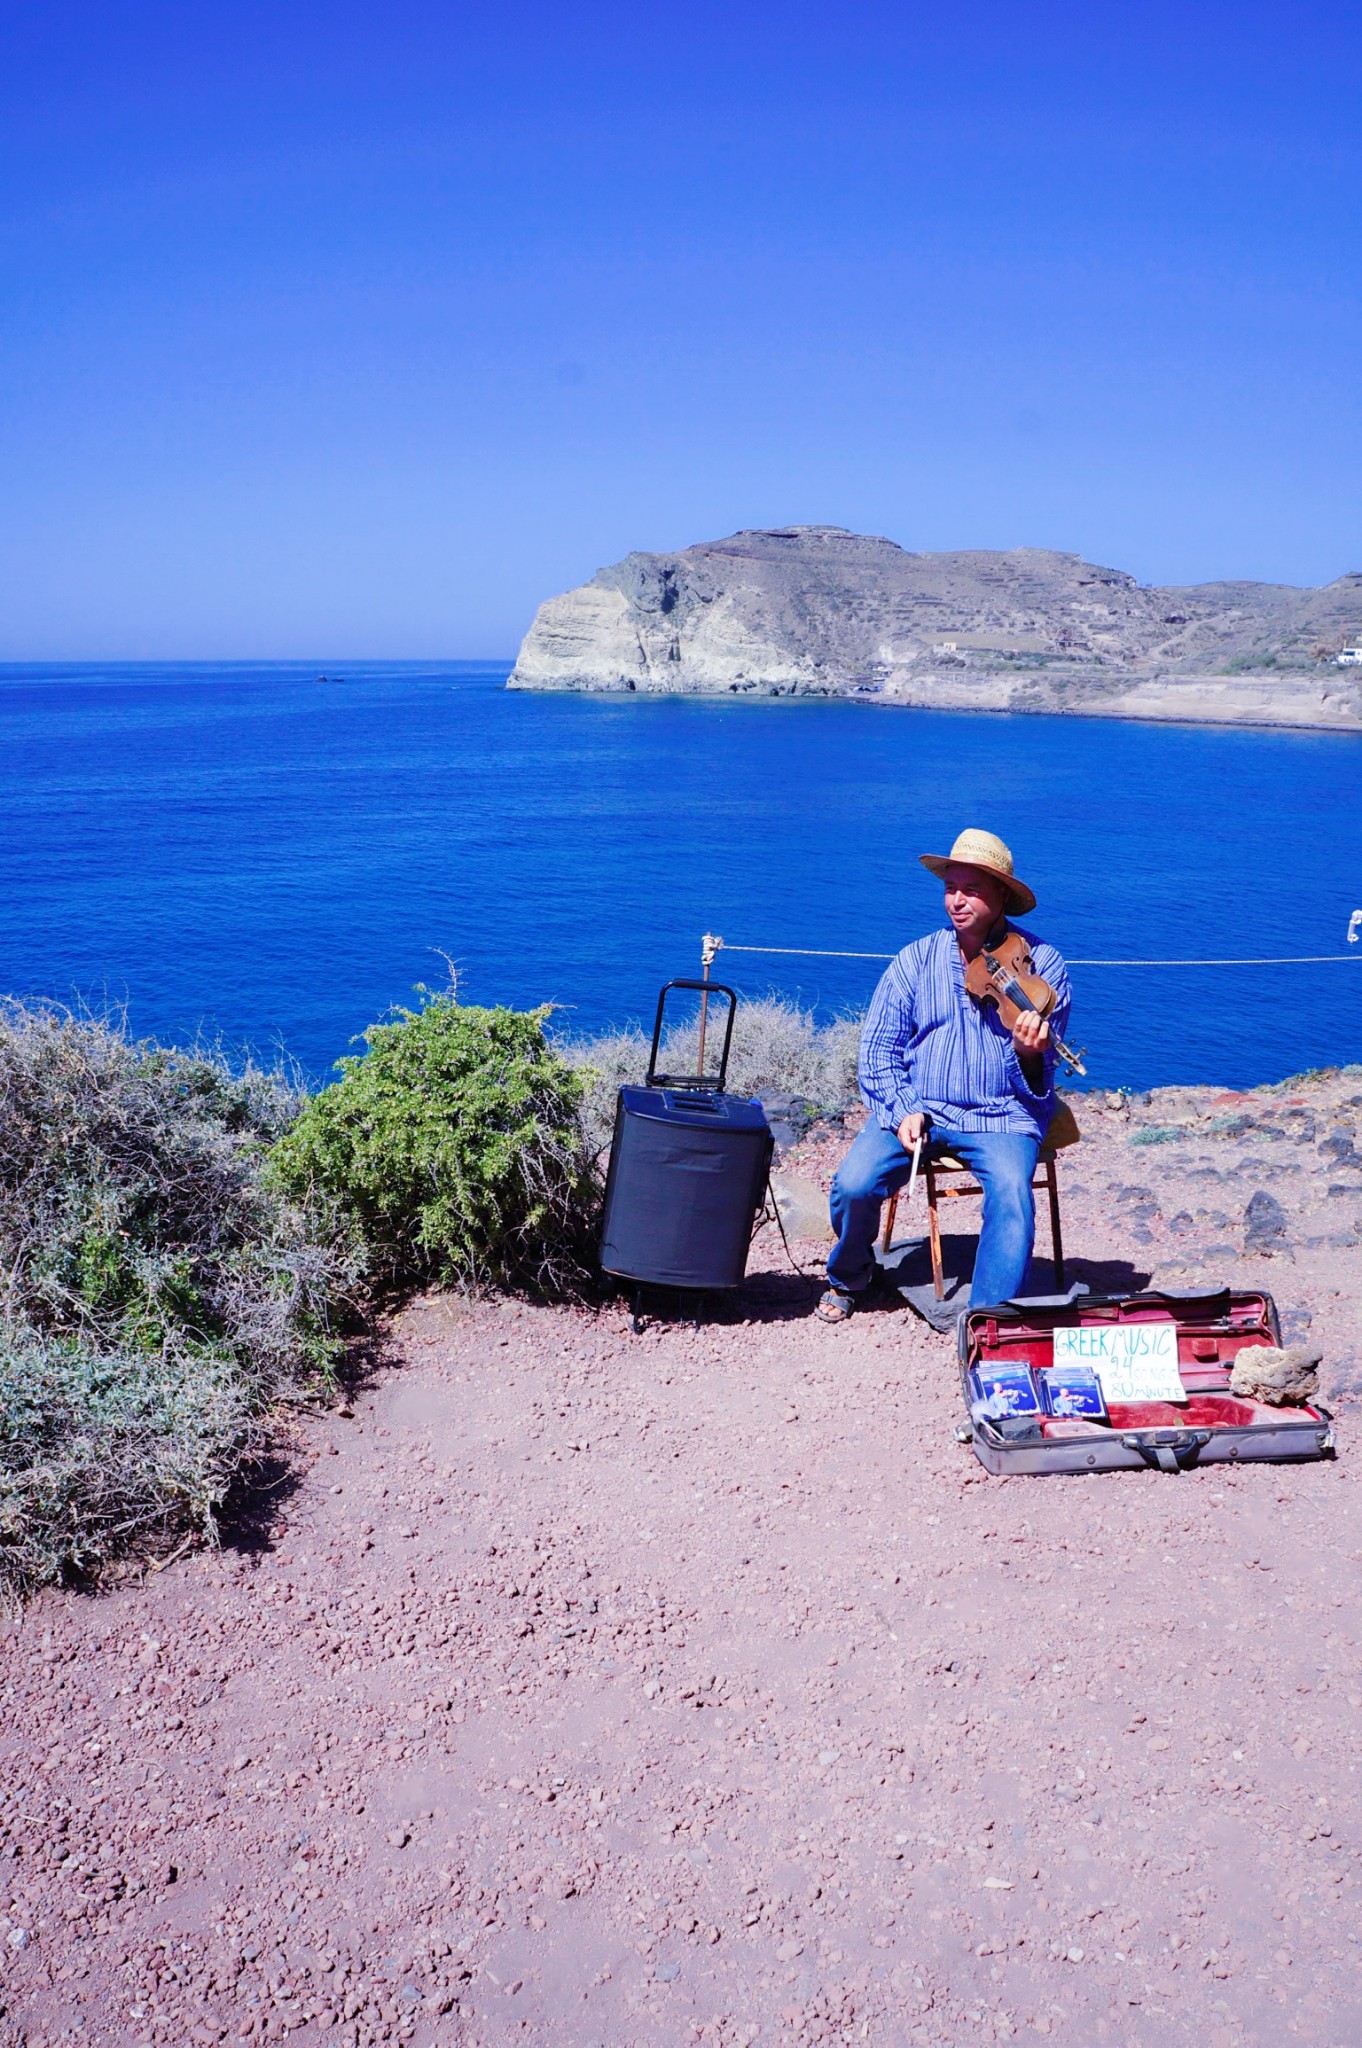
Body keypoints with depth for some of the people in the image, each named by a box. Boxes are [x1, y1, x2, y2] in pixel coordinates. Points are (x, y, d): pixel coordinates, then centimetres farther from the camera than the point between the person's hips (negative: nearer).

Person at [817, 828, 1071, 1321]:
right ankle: (848, 1277, 13)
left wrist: (1030, 1053, -26)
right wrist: (902, 1110, -12)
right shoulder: (915, 960, 4)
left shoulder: (1041, 964, -2)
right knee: (853, 1185, -19)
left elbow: (1040, 1075, -2)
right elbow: (878, 1049, 5)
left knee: (1012, 1197, -30)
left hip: (1002, 1114, -2)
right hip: (919, 1108, 2)